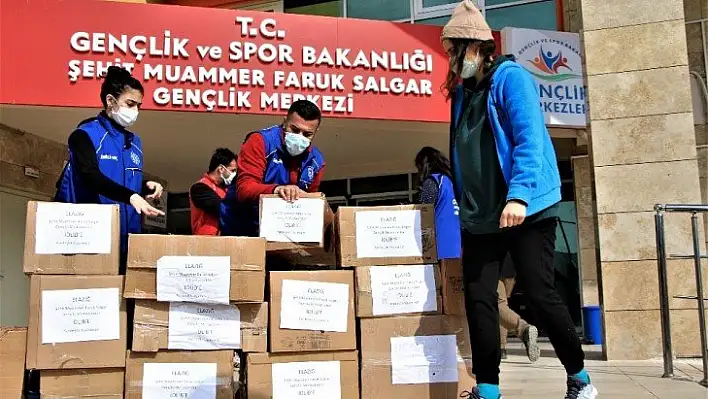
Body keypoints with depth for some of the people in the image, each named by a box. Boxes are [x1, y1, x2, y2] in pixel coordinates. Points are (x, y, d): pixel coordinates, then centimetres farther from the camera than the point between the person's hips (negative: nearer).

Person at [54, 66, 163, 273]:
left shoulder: (134, 142, 15)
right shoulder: (85, 134, -5)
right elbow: (91, 177, -22)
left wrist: (146, 188, 0)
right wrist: (131, 196, -36)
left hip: (126, 236, 6)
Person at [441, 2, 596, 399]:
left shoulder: (510, 77, -6)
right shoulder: (462, 92, 14)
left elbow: (529, 139, -17)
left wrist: (519, 195, -29)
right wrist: (466, 207, 19)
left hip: (526, 210, -7)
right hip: (479, 217, 7)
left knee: (540, 295, -5)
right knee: (478, 300, 1)